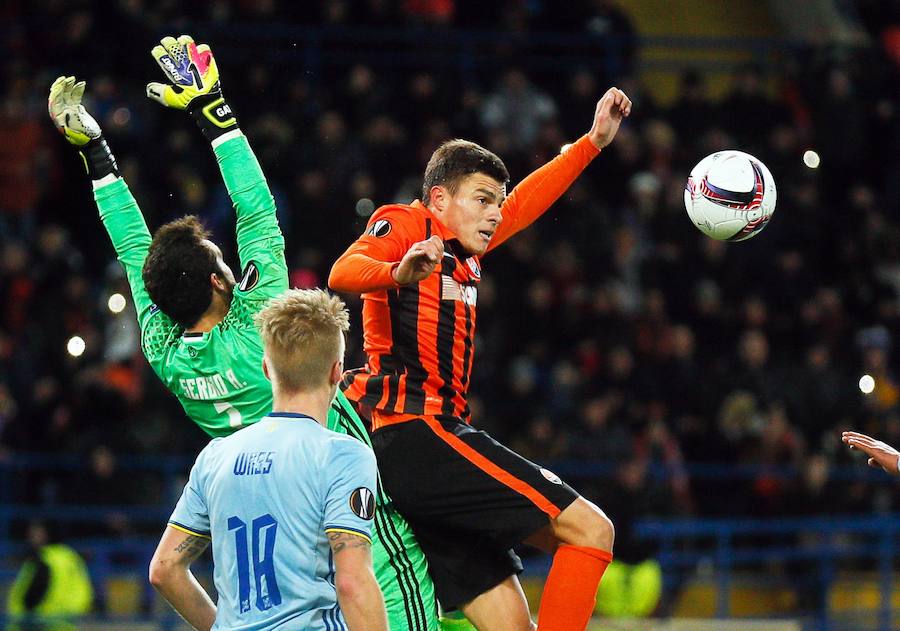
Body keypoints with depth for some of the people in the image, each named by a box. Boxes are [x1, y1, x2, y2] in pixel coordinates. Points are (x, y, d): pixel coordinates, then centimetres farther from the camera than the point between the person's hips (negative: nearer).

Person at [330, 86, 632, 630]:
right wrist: (398, 273, -40)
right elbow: (344, 272, -19)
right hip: (419, 435, -10)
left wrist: (594, 142, 42)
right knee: (590, 528, -15)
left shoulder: (462, 250, 26)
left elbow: (524, 202, 41)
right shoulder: (406, 224, 1)